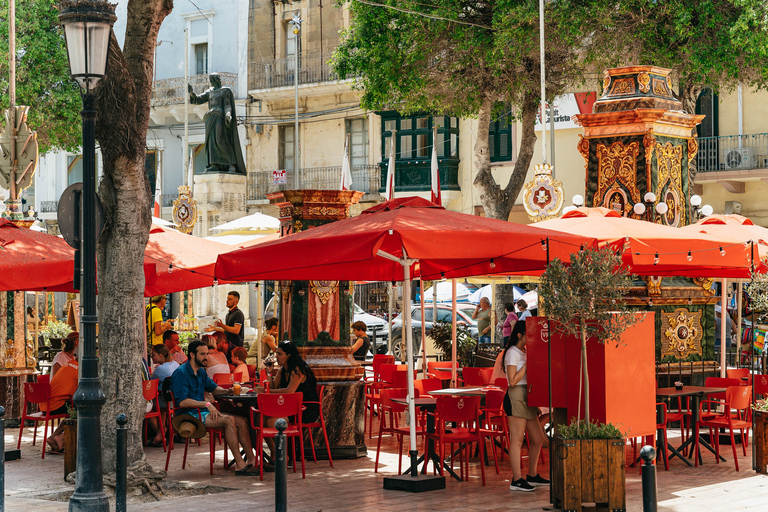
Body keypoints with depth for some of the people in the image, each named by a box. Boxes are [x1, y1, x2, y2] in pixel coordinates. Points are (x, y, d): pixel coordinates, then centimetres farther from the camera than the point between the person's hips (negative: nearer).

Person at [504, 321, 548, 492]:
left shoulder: (523, 353, 20)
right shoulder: (512, 353, -9)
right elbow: (513, 381, -17)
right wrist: (527, 364, -13)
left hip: (526, 398, 10)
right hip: (516, 396, -10)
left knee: (538, 439, 11)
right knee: (517, 440, -8)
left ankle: (532, 476, 22)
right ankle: (517, 480, -7)